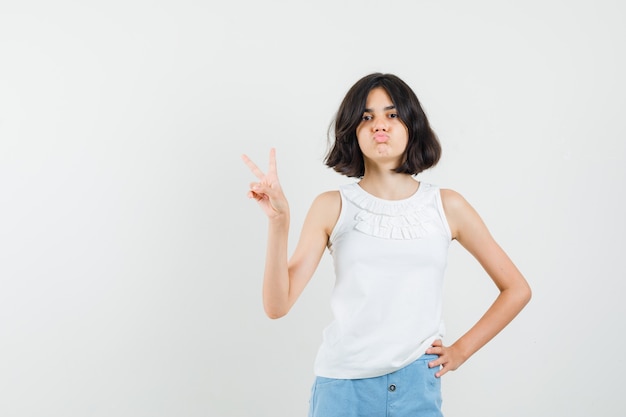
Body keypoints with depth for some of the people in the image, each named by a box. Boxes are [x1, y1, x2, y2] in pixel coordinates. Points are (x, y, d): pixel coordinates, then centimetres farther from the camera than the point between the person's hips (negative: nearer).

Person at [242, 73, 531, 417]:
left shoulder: (447, 207, 2)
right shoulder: (332, 207, 0)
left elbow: (517, 289, 10)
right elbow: (277, 305, -7)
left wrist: (461, 350, 3)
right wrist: (278, 219, -17)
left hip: (417, 383, 1)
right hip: (342, 384, 0)